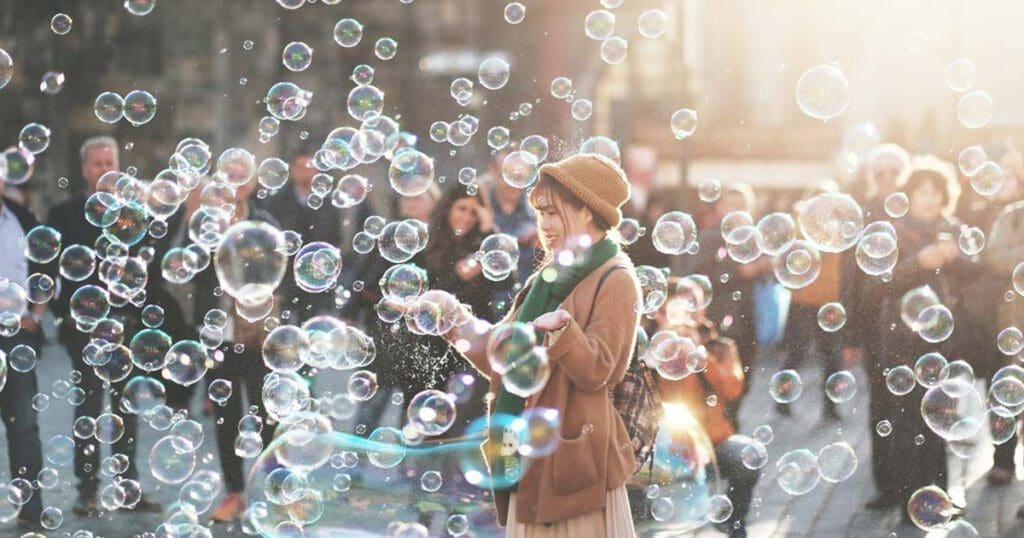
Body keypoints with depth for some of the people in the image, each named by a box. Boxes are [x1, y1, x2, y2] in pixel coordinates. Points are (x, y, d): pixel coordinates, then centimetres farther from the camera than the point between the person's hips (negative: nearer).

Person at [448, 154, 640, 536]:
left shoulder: (614, 281, -6)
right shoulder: (549, 279, 17)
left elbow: (596, 371, -17)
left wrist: (561, 331, -34)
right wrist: (464, 329, 2)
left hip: (575, 456, -7)